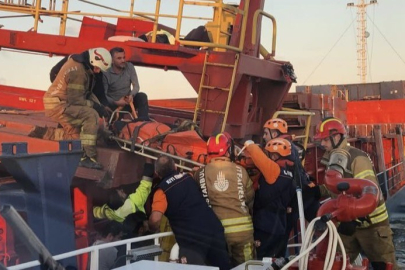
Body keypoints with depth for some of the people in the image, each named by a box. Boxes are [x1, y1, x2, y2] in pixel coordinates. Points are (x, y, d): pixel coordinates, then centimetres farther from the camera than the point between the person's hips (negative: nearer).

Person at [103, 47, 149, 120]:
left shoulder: (129, 67, -5)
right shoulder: (106, 73, -15)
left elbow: (136, 86, -4)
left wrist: (131, 95, -26)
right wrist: (116, 102, -28)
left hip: (128, 101, 3)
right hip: (114, 104, -3)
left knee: (142, 96, -24)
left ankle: (144, 122, -27)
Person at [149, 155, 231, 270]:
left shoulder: (162, 190, -5)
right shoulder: (188, 177, 12)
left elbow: (155, 220, -16)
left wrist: (152, 230, 4)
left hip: (192, 239, -6)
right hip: (214, 229, 6)